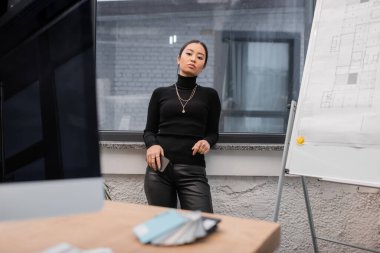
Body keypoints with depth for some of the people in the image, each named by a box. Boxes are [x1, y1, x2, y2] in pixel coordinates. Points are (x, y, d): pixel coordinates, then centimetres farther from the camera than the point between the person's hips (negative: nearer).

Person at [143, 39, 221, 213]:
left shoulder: (209, 95, 11)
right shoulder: (160, 93, 12)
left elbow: (213, 132, 14)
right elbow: (149, 130, 12)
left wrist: (207, 142, -9)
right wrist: (152, 145, -10)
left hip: (193, 170, 0)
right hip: (159, 168, 1)